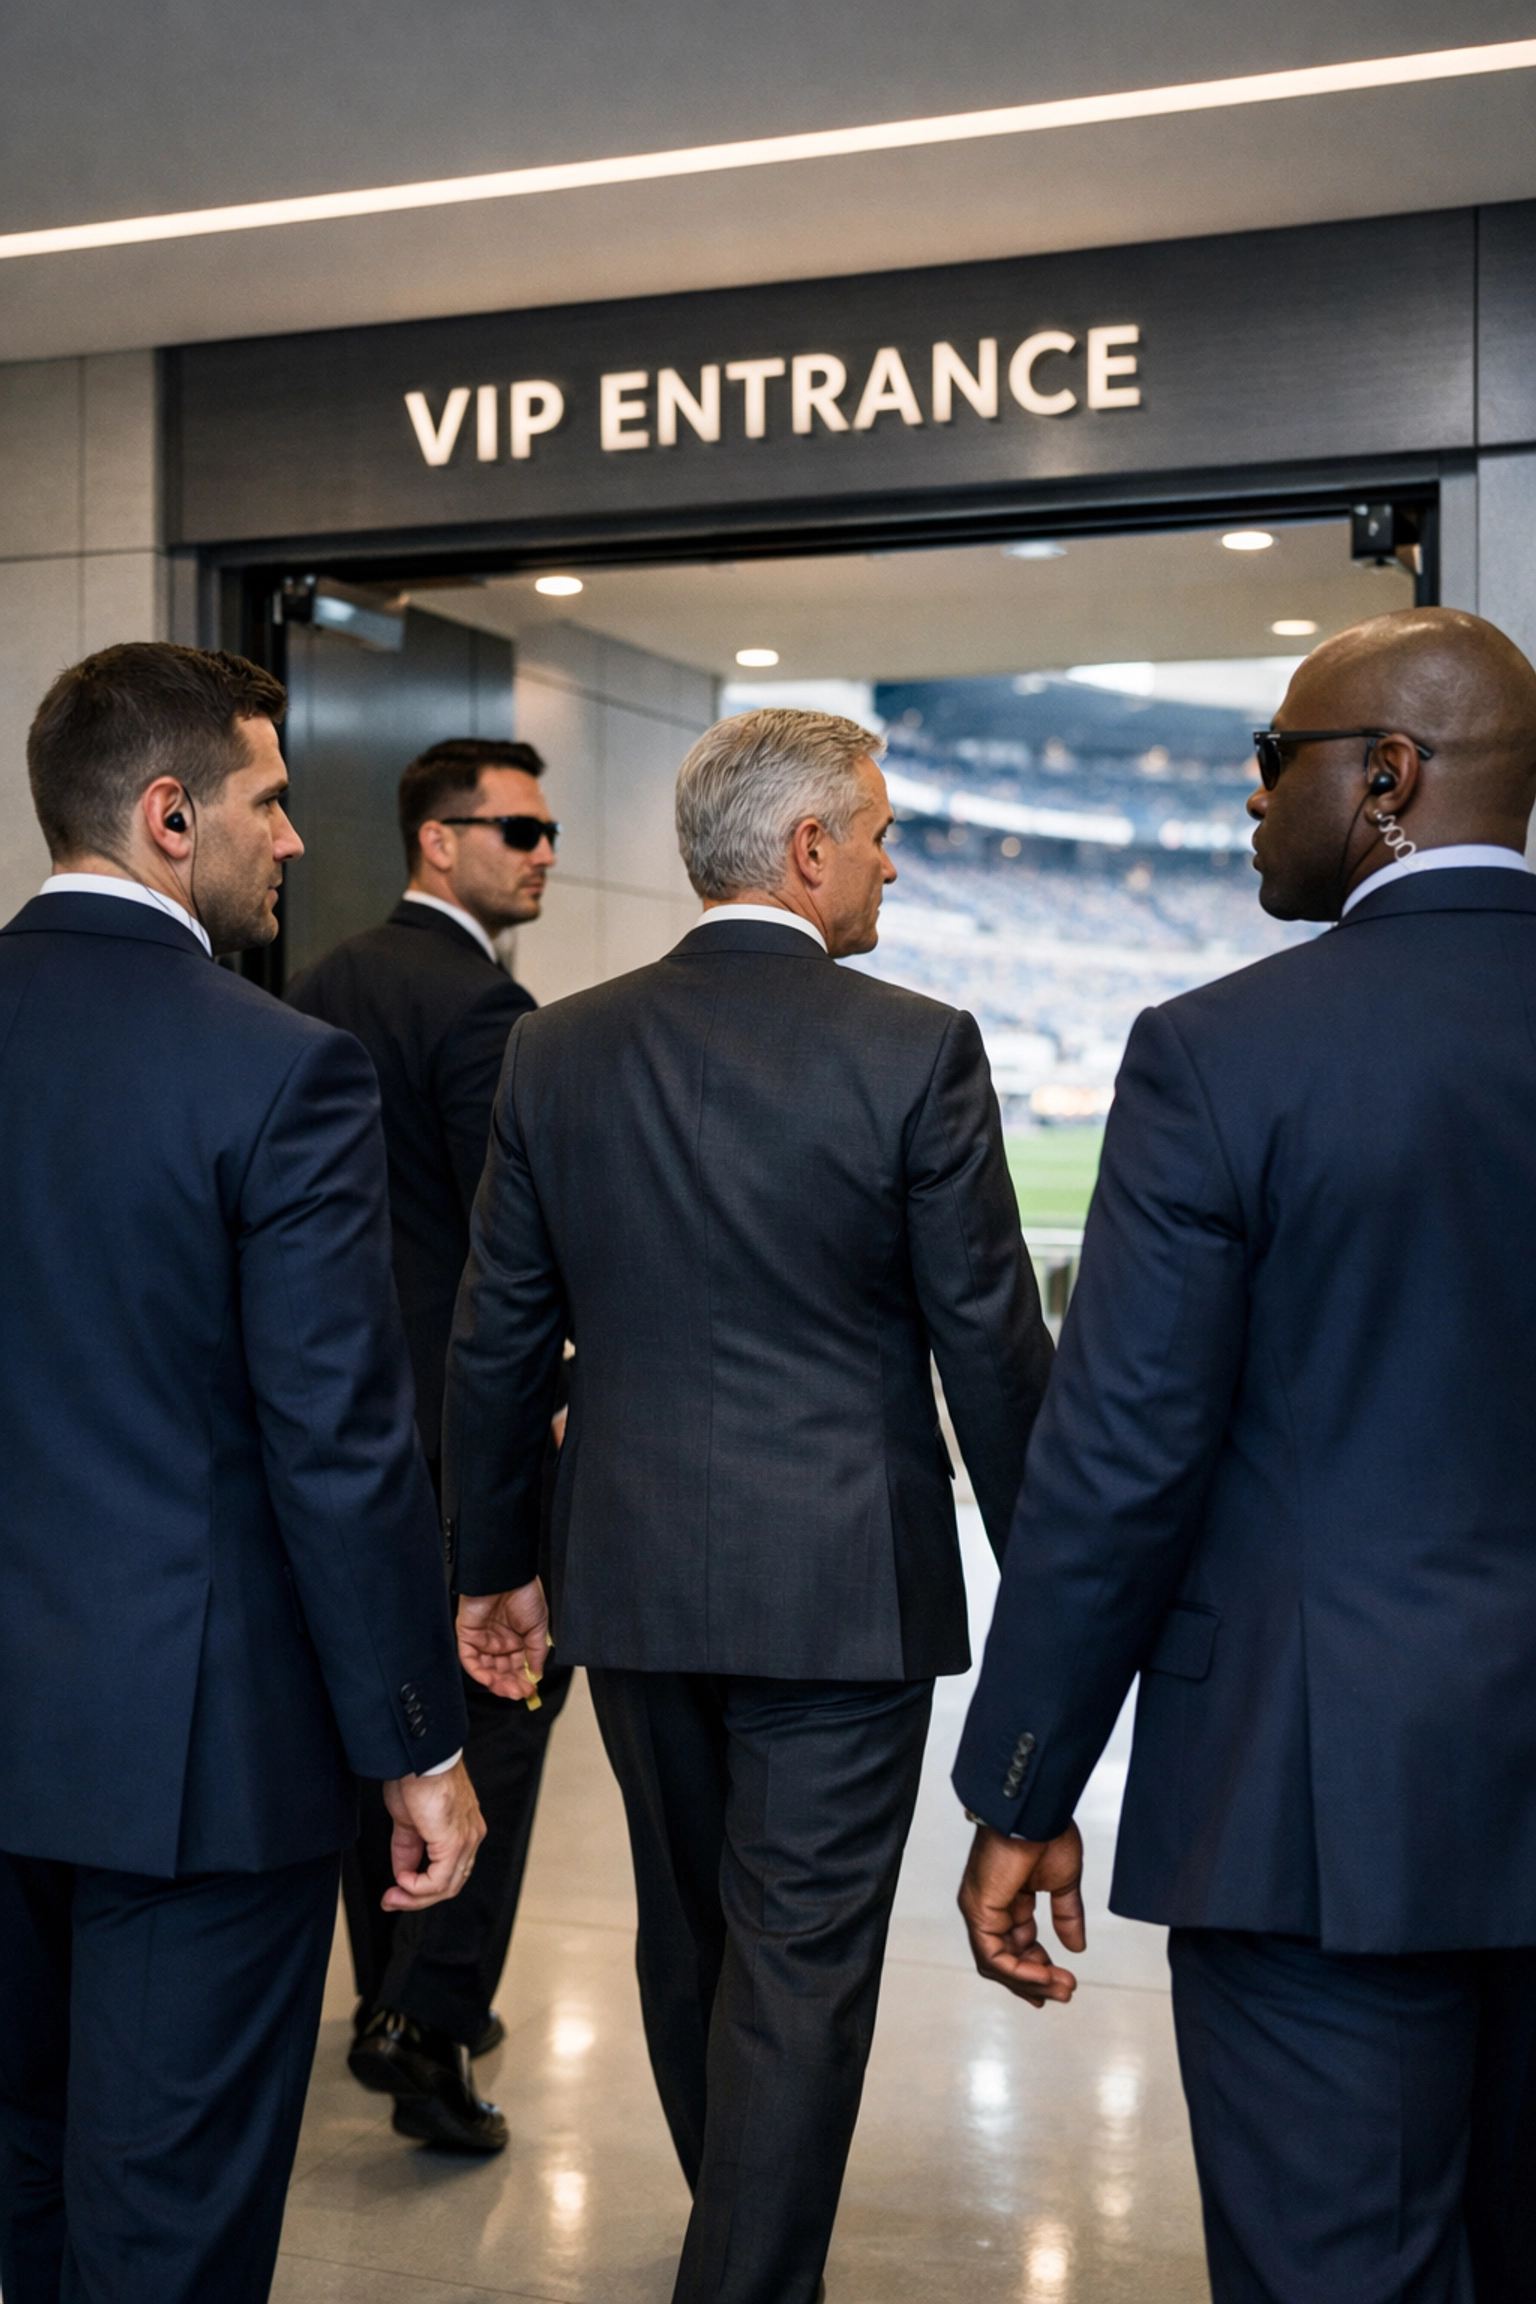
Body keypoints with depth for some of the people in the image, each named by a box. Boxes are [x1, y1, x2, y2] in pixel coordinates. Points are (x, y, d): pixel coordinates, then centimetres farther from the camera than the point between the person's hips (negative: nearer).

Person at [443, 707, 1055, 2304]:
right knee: (802, 1971, 4)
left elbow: (498, 1338, 4)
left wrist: (496, 1560, 15)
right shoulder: (916, 1050, -12)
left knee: (688, 1934, 22)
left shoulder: (559, 1049, 0)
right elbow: (992, 1344, -8)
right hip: (845, 1584, -5)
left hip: (636, 1577, 5)